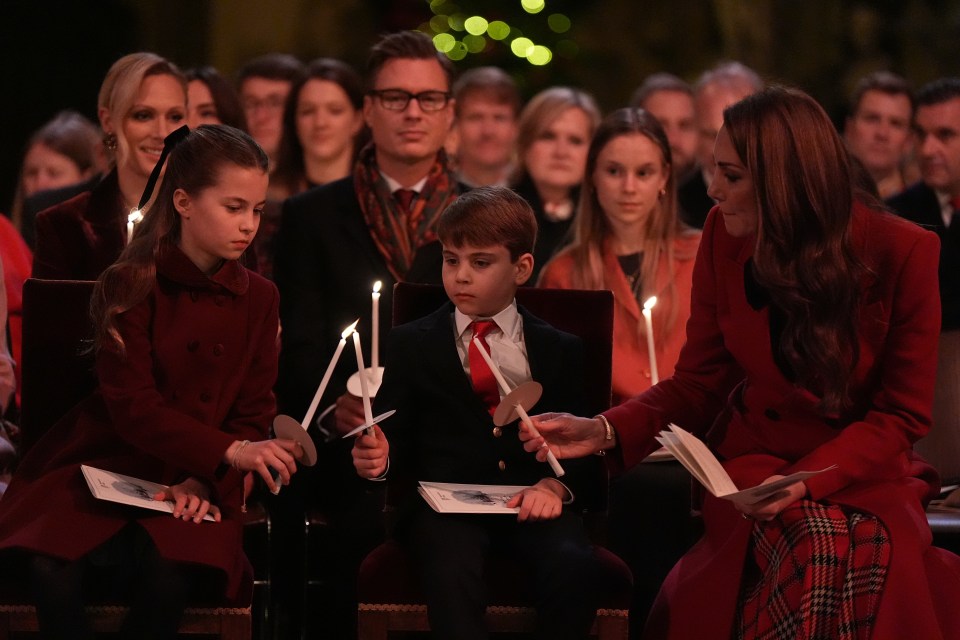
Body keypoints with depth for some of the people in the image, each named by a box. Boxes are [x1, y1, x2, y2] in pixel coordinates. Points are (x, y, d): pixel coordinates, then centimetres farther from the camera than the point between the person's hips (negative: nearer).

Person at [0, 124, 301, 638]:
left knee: (169, 573, -34)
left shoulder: (258, 298, 5)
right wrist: (229, 452, -28)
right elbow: (133, 407, -15)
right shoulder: (129, 286, -6)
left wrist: (205, 481, -16)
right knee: (54, 568, -33)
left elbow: (253, 415, 4)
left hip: (197, 485, 2)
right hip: (107, 469, -2)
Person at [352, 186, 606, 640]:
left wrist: (556, 484, -12)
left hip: (530, 502, 1)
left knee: (573, 565, -31)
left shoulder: (559, 351, 17)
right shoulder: (410, 344, 17)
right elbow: (397, 438, 12)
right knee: (452, 568, -35)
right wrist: (378, 458, -12)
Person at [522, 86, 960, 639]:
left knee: (877, 553, -35)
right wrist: (604, 431, -11)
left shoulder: (903, 253, -10)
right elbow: (697, 387, 6)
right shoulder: (725, 240, -1)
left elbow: (901, 416, -5)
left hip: (865, 470, -1)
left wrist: (809, 479, -20)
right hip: (757, 463, 1)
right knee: (815, 542, -34)